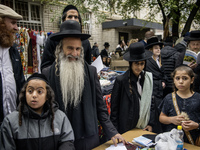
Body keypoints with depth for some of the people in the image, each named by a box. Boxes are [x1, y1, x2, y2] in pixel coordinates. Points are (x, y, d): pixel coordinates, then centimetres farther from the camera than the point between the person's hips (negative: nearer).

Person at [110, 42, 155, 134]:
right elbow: (114, 108, -8)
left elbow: (151, 102, 10)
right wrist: (115, 132, -7)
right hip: (126, 129, -3)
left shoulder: (149, 78, 0)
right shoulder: (121, 80, -13)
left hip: (144, 127, 4)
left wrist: (150, 123, 5)